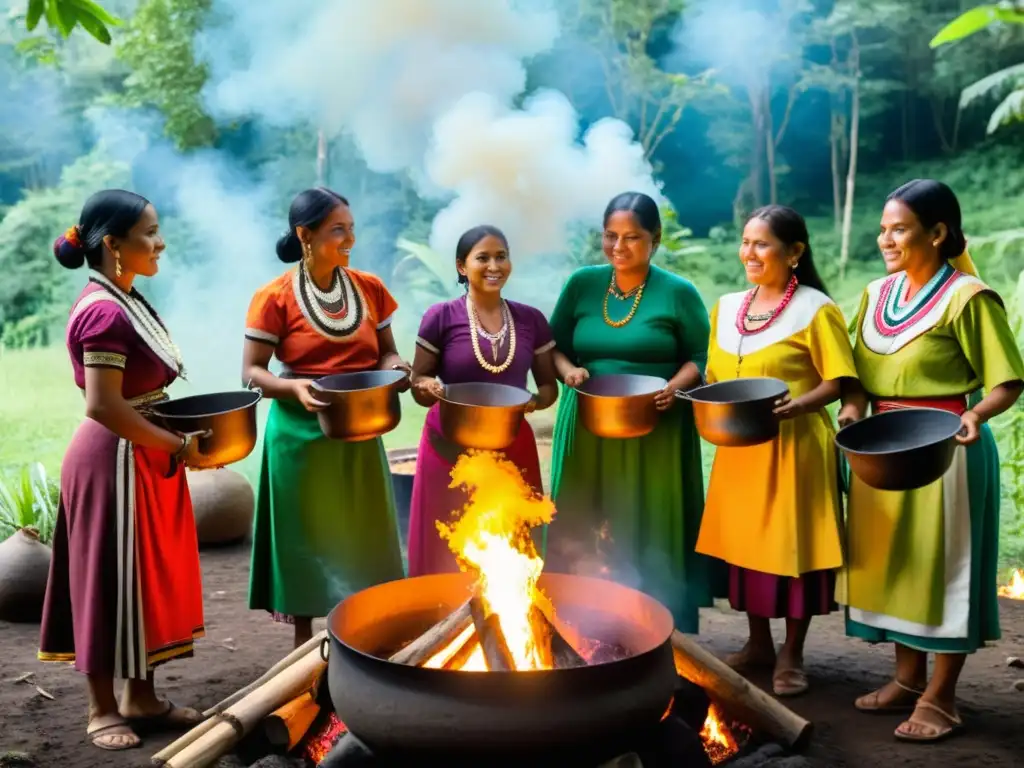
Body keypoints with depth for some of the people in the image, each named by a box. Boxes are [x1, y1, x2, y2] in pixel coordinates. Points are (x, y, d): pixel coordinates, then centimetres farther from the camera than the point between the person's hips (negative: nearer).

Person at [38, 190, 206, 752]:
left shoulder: (125, 303, 9)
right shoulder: (104, 312, -20)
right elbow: (104, 406, -25)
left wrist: (175, 439, 6)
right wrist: (179, 446, -18)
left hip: (144, 459, 10)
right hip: (115, 462, -10)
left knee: (148, 577, 16)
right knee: (113, 580, 3)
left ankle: (141, 698, 28)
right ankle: (103, 709, 18)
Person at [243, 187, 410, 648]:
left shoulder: (369, 289, 3)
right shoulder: (274, 298, -9)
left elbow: (386, 353, 11)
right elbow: (251, 373, -8)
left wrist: (394, 370, -13)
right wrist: (295, 387, -27)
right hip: (302, 437, -4)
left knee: (362, 542, 9)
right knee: (307, 544, 6)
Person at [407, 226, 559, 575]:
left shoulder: (531, 320, 4)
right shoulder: (441, 317, -5)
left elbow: (548, 385, 11)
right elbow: (418, 383, 1)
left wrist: (536, 401, -11)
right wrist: (429, 388, -22)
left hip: (512, 449, 3)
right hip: (450, 449, -2)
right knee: (448, 552, 2)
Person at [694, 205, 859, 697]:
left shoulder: (816, 309, -8)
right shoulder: (726, 307, 10)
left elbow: (837, 382, -10)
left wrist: (797, 405, -26)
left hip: (794, 447, -6)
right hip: (739, 448, 6)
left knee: (793, 544, 1)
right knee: (744, 541, 11)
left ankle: (791, 656, 15)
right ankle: (758, 645, 26)